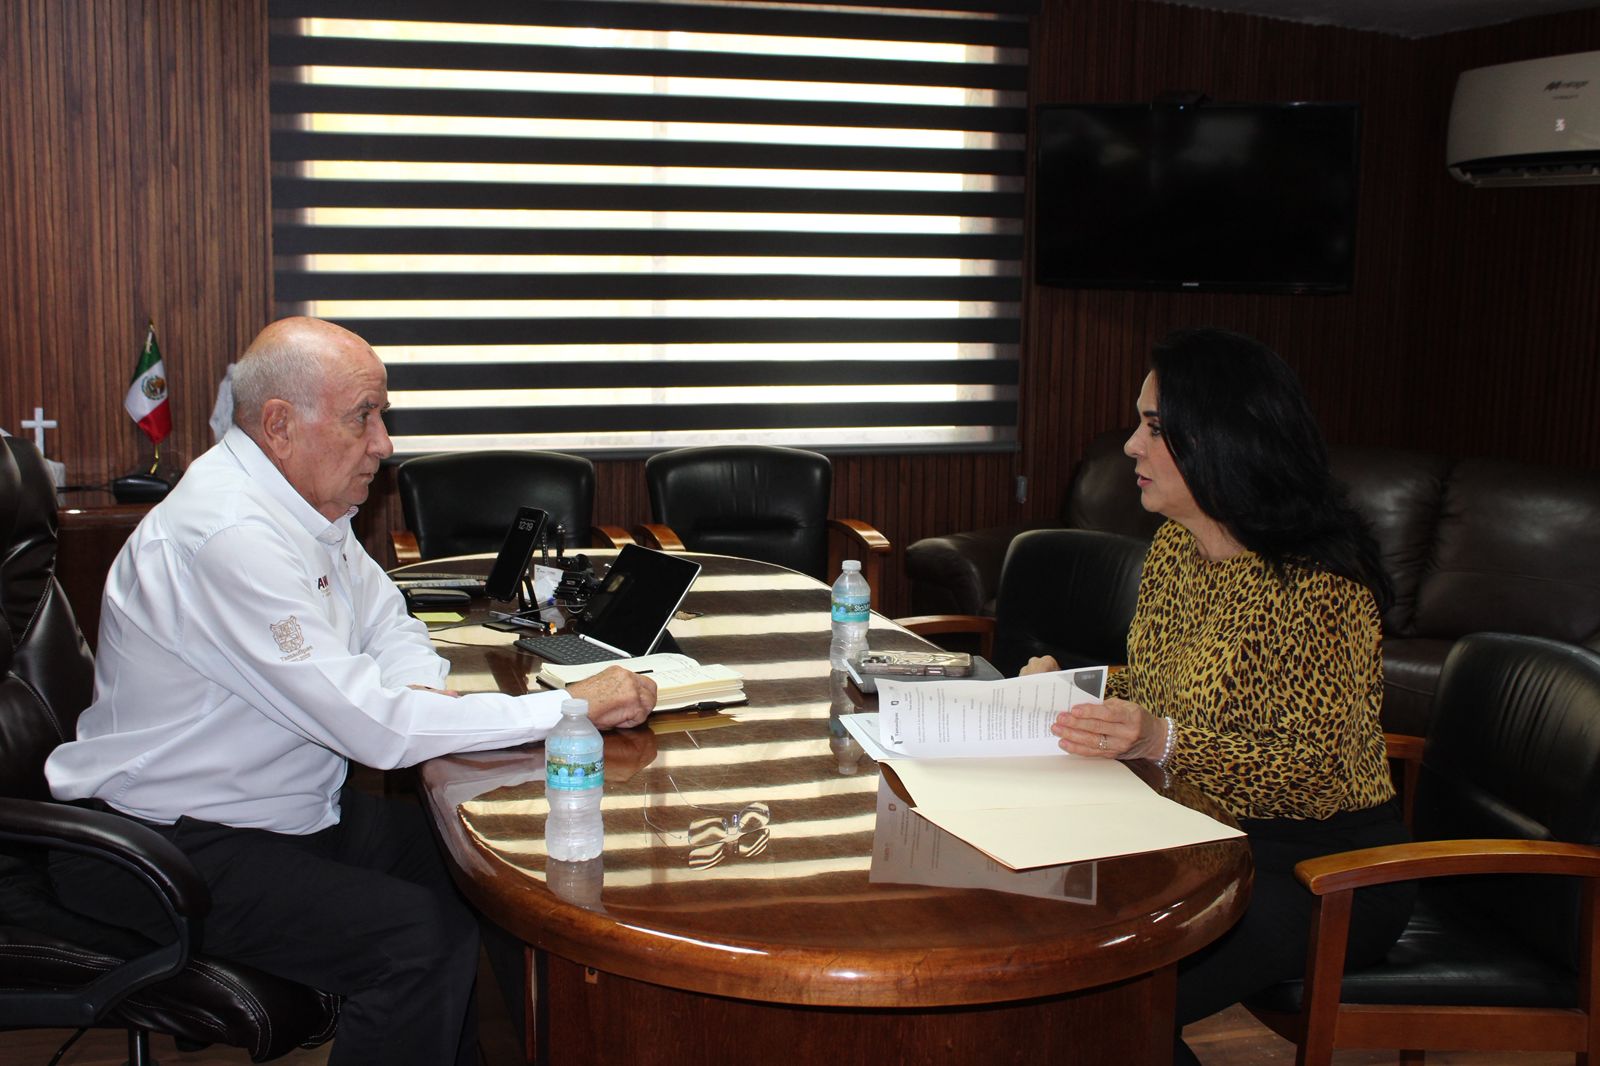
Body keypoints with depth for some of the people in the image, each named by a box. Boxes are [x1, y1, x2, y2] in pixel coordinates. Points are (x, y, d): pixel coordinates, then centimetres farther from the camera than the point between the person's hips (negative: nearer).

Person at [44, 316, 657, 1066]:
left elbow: (387, 624, 16)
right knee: (422, 939, -24)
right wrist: (571, 707, -26)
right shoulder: (227, 533, -28)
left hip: (286, 811, 9)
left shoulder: (308, 500, 3)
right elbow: (370, 724, -31)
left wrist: (419, 690, -10)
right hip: (168, 848, -9)